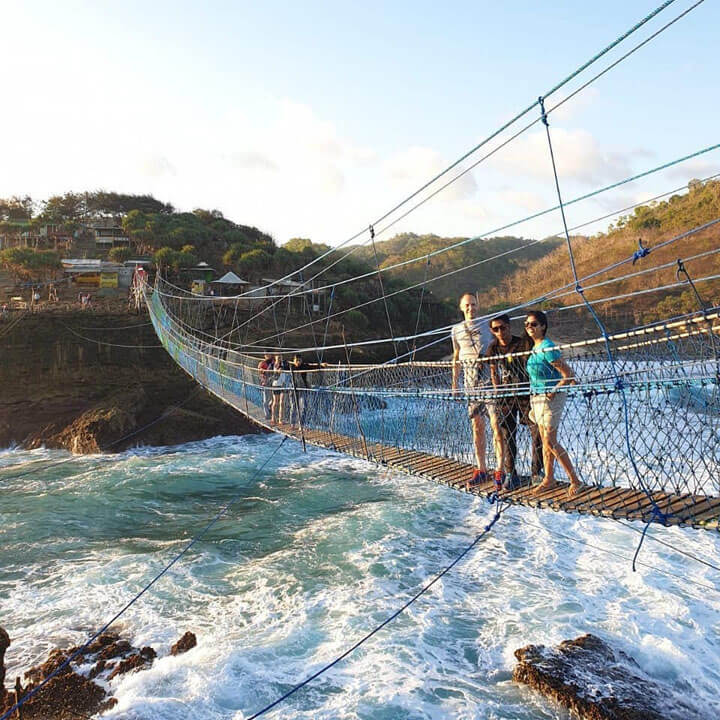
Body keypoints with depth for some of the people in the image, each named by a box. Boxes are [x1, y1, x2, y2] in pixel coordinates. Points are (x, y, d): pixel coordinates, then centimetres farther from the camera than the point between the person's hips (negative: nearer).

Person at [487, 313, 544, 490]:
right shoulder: (493, 348, 2)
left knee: (538, 433, -5)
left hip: (526, 394, -2)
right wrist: (498, 390, 6)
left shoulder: (523, 342, -9)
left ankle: (537, 472, 12)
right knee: (507, 436, 4)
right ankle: (511, 475, 14)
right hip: (506, 396, 3)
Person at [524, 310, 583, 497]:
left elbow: (567, 374, -20)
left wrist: (553, 391, -16)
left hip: (550, 398, -8)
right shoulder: (534, 348, 7)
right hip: (537, 398, 9)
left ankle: (575, 480, 5)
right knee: (545, 441, 14)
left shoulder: (547, 348, -19)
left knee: (550, 442, -7)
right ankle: (549, 479, 23)